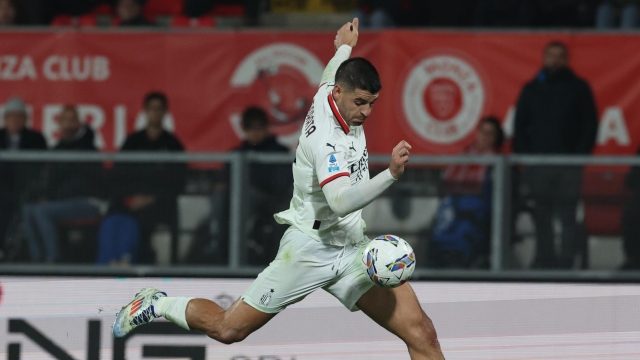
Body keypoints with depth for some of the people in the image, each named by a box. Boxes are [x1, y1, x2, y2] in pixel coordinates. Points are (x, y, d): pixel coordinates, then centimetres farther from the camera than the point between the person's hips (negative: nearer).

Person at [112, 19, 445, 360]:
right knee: (228, 328, 3)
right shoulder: (327, 140, -26)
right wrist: (391, 174, -55)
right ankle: (158, 305, 32)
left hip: (353, 252, 8)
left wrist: (343, 49, 47)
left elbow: (328, 76, 27)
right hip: (309, 250, -8)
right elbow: (341, 201, -42)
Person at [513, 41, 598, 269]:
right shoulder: (532, 89, 13)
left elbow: (590, 125, 4)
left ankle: (566, 260, -5)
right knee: (542, 217, 3)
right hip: (538, 164, 2)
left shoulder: (579, 88, 7)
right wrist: (522, 154, 1)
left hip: (568, 164, -2)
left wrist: (580, 155, -6)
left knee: (567, 214, -6)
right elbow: (520, 126, 14)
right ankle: (544, 259, 9)